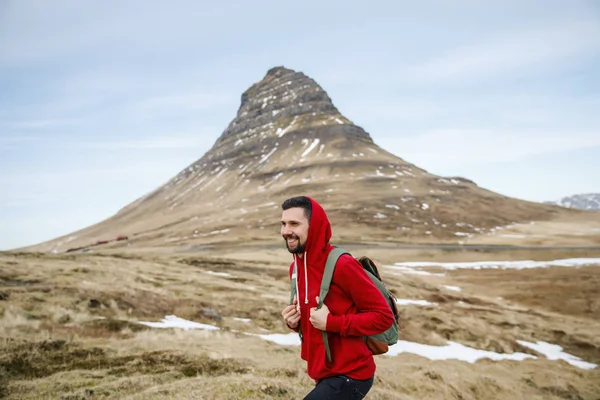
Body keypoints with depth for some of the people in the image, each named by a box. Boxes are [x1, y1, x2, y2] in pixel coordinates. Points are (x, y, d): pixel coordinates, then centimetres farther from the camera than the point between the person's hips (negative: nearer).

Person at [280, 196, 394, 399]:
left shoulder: (342, 265, -20)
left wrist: (331, 323, -24)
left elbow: (383, 316, -18)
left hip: (349, 375, -8)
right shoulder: (295, 268, 4)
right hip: (324, 374, 8)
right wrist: (294, 321, -3)